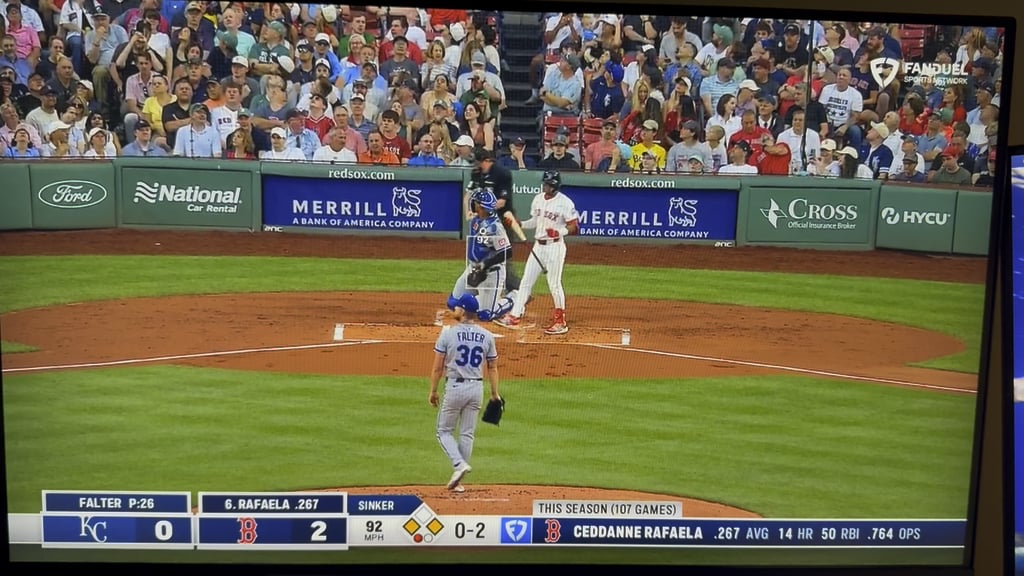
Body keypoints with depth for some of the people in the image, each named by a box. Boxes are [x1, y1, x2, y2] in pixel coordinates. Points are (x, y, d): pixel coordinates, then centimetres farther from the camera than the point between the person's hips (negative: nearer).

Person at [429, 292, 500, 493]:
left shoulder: (448, 333, -8)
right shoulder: (487, 336, 2)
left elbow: (437, 367, -6)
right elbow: (493, 368, 7)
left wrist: (433, 391, 4)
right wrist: (494, 394, 15)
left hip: (455, 386, -4)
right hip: (477, 388, 4)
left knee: (444, 430, 12)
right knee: (467, 434, 11)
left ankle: (460, 464, -10)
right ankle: (458, 481, 15)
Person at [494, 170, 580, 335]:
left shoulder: (565, 203, -13)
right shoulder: (538, 199, 8)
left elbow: (574, 227, -12)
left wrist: (560, 232, -29)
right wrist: (519, 224, 2)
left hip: (555, 247, -7)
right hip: (538, 246, 7)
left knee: (554, 284, -2)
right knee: (526, 281, 6)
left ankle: (560, 321, 12)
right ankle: (514, 317, 11)